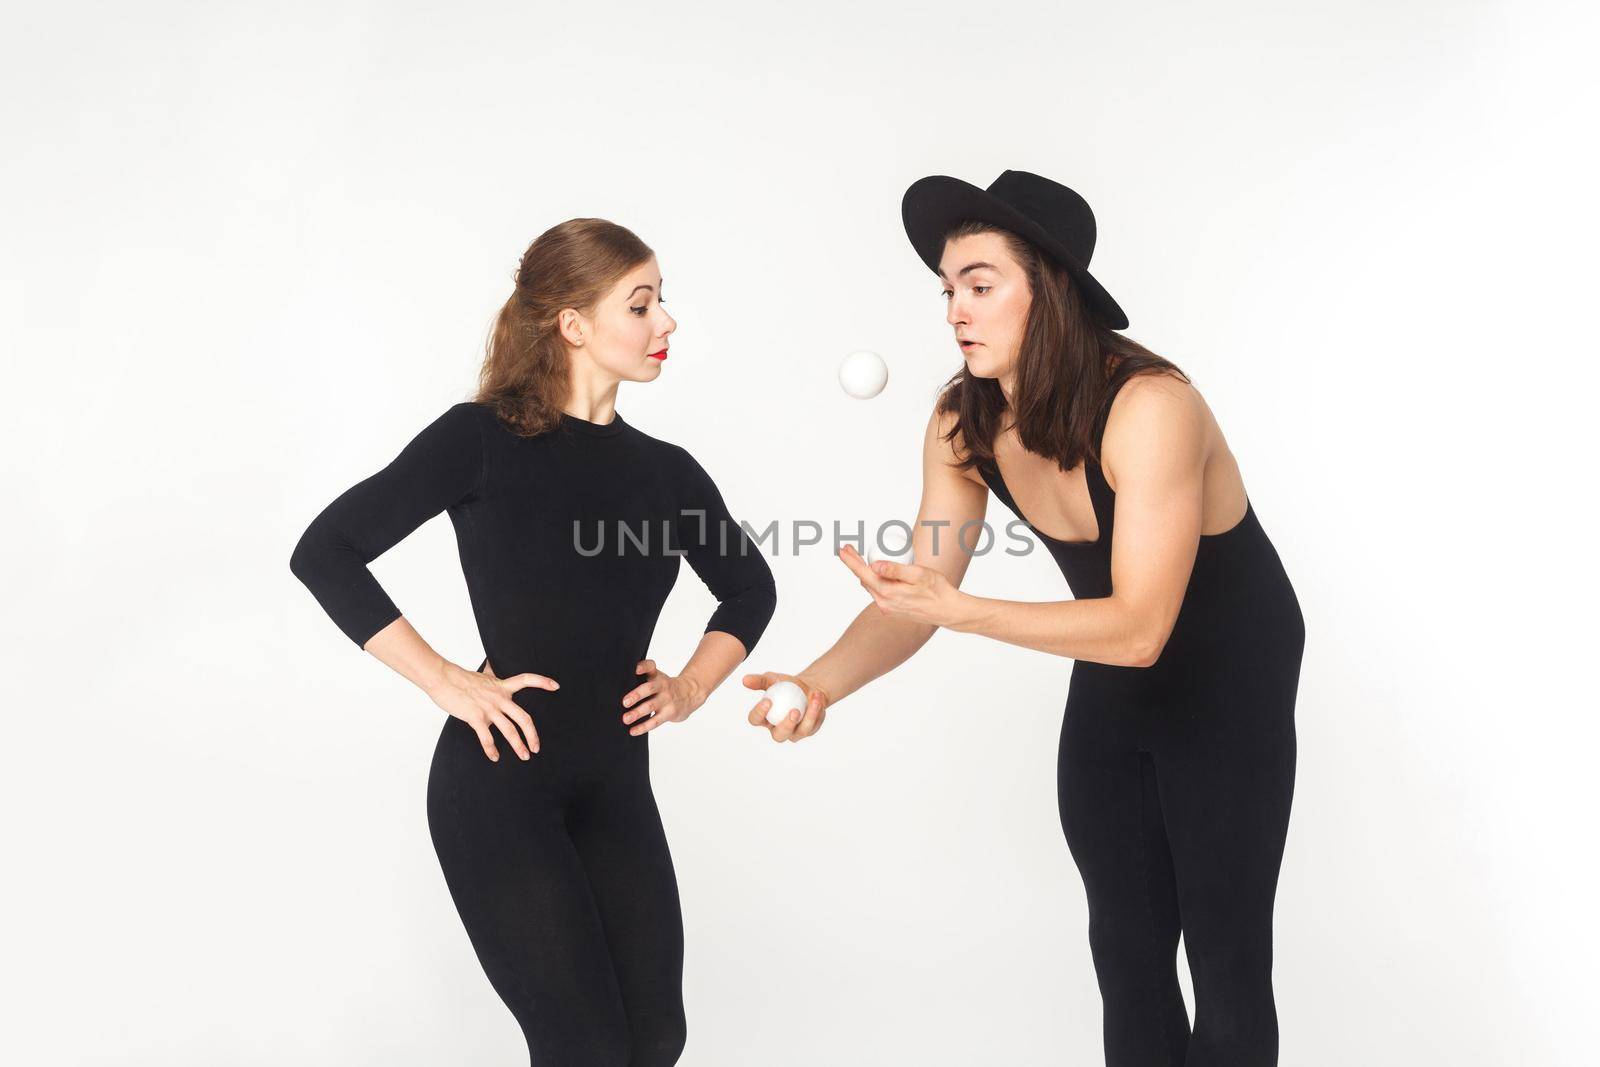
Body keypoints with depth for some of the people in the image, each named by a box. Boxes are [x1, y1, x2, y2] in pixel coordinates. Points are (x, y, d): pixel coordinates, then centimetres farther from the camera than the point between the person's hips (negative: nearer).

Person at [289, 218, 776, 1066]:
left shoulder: (665, 471, 6)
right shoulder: (483, 438, -8)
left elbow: (748, 589, 22)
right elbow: (324, 553, -10)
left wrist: (692, 687, 6)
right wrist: (444, 681, -14)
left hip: (616, 786, 5)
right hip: (496, 781, -5)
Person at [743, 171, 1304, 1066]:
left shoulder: (1148, 406, -31)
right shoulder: (962, 427, -12)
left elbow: (1140, 628, -35)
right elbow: (916, 598, -11)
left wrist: (959, 611, -44)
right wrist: (824, 681, -30)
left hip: (1230, 686, -6)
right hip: (1113, 684, 6)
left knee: (1223, 959, -1)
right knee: (1126, 950, 12)